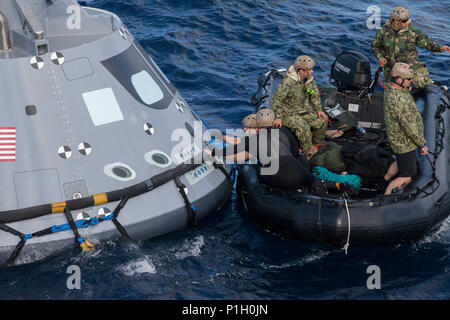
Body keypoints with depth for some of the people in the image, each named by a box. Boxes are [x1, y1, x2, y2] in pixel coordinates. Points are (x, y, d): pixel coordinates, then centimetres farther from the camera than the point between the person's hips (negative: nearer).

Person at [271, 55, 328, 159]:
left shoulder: (310, 79, 0)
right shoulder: (287, 82, -24)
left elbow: (315, 96, 16)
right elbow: (277, 99, -20)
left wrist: (319, 109, 4)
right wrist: (279, 117, -22)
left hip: (305, 110, 7)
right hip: (289, 113, -7)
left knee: (323, 120, -9)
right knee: (303, 127, -31)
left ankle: (316, 144, 13)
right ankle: (309, 153, -16)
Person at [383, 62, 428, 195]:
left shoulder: (389, 90, -4)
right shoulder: (400, 102, -36)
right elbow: (410, 128, -27)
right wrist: (422, 144, -17)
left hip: (398, 138, 10)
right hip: (405, 143, -10)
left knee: (402, 162, 34)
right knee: (407, 177, 1)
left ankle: (385, 180, 51)